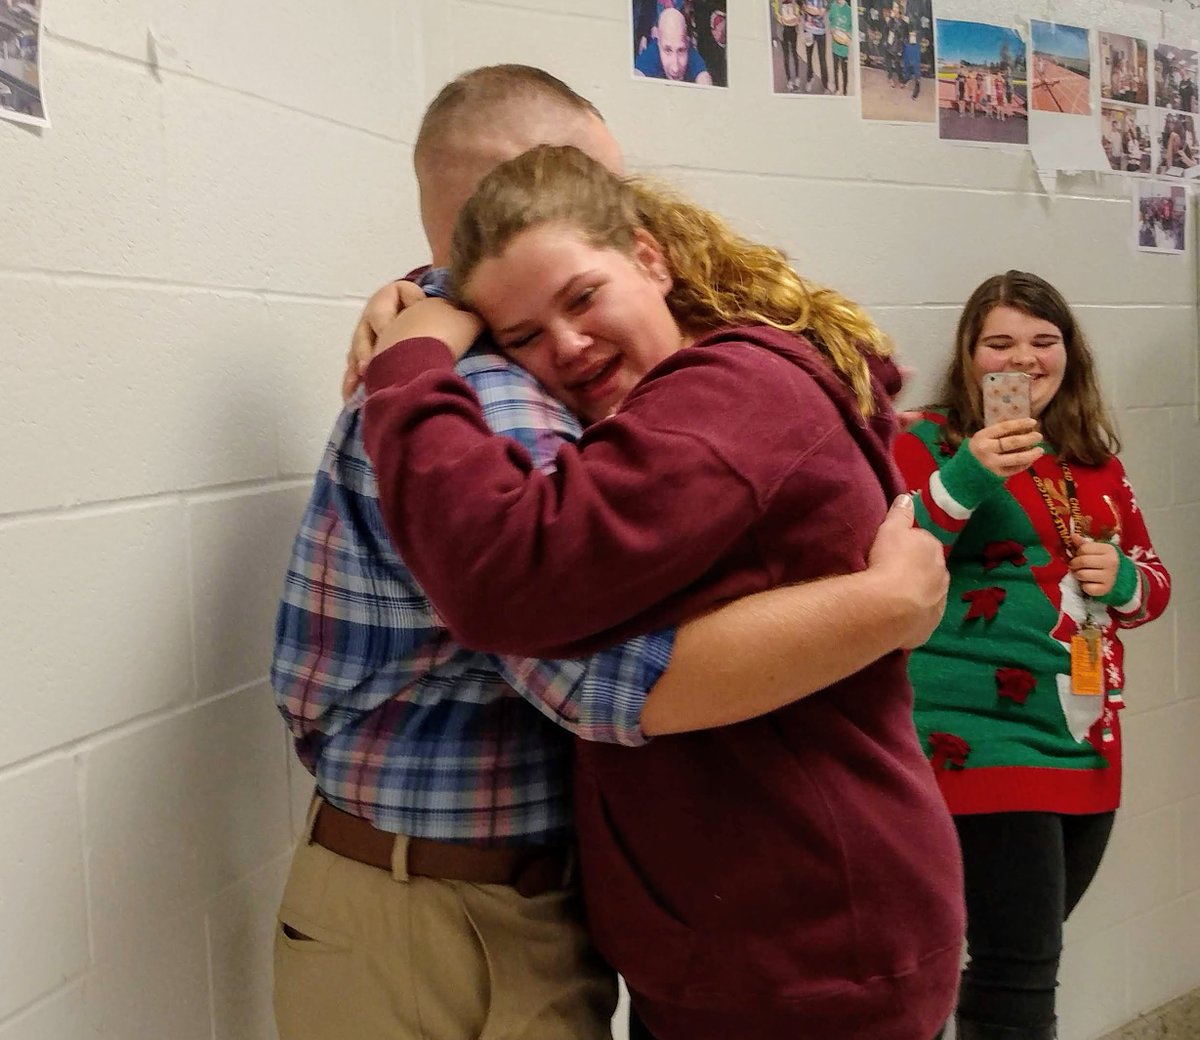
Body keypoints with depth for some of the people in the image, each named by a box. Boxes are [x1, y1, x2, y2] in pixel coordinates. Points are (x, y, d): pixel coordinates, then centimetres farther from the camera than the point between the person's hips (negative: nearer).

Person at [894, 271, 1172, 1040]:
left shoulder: (1096, 459, 13)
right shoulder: (930, 442, -4)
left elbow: (1154, 581, 21)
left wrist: (1124, 579, -2)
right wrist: (969, 474, -26)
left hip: (1087, 744, 7)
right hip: (986, 737, -6)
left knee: (1025, 954, 16)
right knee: (1021, 964, -8)